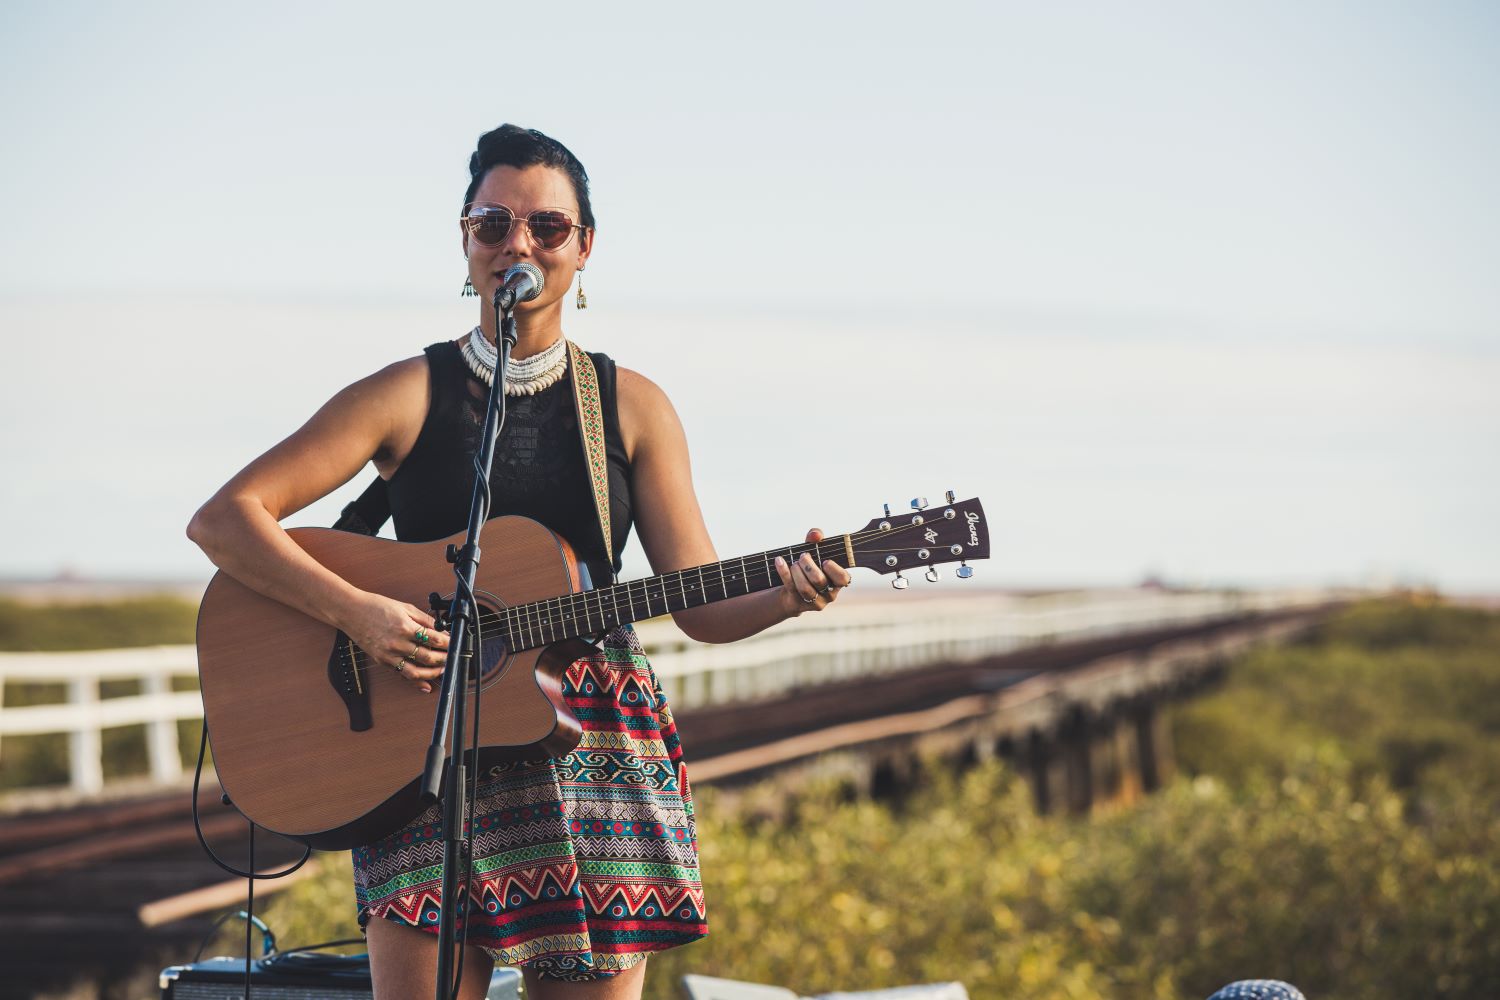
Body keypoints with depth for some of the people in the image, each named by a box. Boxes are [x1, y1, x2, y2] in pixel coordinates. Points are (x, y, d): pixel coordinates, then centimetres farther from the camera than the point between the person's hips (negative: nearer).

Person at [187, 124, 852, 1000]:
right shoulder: (410, 396, 3)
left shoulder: (633, 407, 9)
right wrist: (355, 612, -17)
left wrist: (786, 596, -16)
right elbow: (222, 520, -4)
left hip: (597, 746, 2)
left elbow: (702, 606, 5)